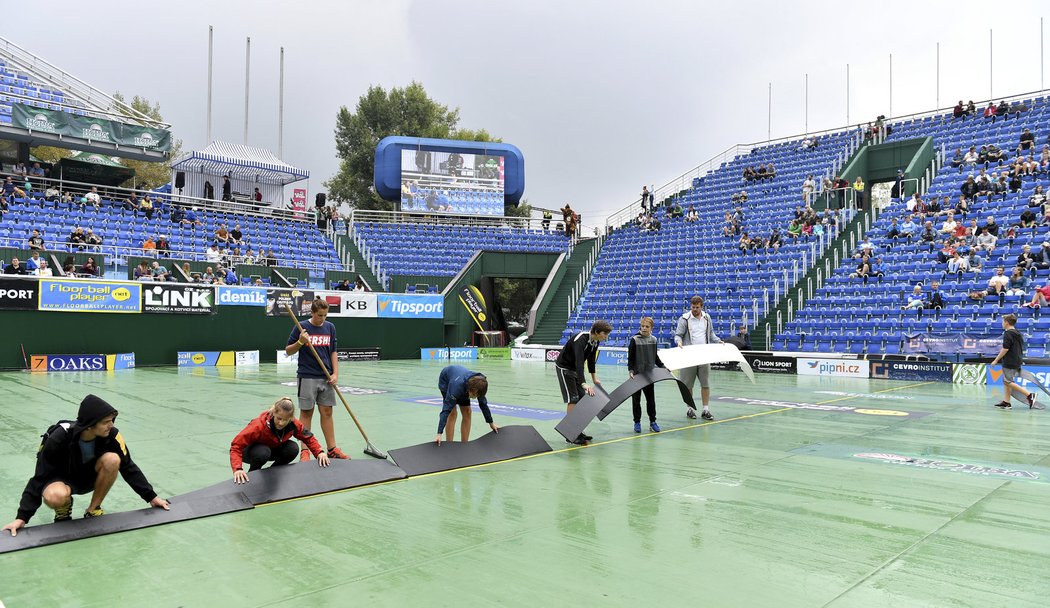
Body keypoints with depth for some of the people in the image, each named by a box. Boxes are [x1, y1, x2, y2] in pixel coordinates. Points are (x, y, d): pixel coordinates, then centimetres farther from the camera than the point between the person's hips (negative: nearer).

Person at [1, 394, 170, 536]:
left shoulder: (111, 435, -24)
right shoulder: (58, 439, -31)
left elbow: (128, 467, -12)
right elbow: (40, 478, -20)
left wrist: (151, 497, -9)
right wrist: (22, 517, -23)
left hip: (90, 477, 3)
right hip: (62, 479, -3)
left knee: (112, 460, -31)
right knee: (55, 497, -40)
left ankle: (93, 510, -8)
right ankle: (64, 508, 0)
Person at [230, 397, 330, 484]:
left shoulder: (293, 425, -22)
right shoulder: (259, 425, -37)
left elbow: (308, 437, -5)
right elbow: (236, 445, -37)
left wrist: (319, 452, -22)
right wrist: (238, 469, -49)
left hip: (272, 449, 4)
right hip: (249, 451, -4)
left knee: (293, 449, -24)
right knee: (262, 453, -39)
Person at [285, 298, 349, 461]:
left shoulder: (330, 327, 6)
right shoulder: (301, 327, -5)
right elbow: (288, 351, 0)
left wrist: (335, 374, 2)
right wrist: (300, 342, -18)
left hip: (326, 377, 4)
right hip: (307, 377, -3)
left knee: (327, 412, 7)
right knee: (306, 413, 2)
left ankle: (332, 449, 14)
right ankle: (304, 451, 10)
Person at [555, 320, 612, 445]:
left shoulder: (595, 341, -5)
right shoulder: (581, 340, -33)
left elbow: (591, 359, 11)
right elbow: (579, 362, -43)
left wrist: (594, 378, 11)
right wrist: (584, 384, -51)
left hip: (575, 369, 9)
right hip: (564, 367, -9)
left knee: (582, 398, 6)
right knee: (572, 399, -12)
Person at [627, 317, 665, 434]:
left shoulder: (653, 340, 3)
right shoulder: (634, 340, -9)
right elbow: (630, 357, -8)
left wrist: (663, 366, 14)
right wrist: (630, 370, -17)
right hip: (637, 374, -3)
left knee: (651, 399, 8)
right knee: (636, 399, 7)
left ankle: (652, 422, 18)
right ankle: (637, 422, 16)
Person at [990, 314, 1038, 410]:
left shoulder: (1008, 334, -15)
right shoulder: (1017, 333, 15)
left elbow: (1005, 349, -19)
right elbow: (1018, 348, 21)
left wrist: (996, 360, -13)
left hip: (1009, 362, -10)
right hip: (1017, 361, 10)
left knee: (1008, 382, -6)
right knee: (1006, 381, 11)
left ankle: (1029, 395, -11)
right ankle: (1006, 402, 10)